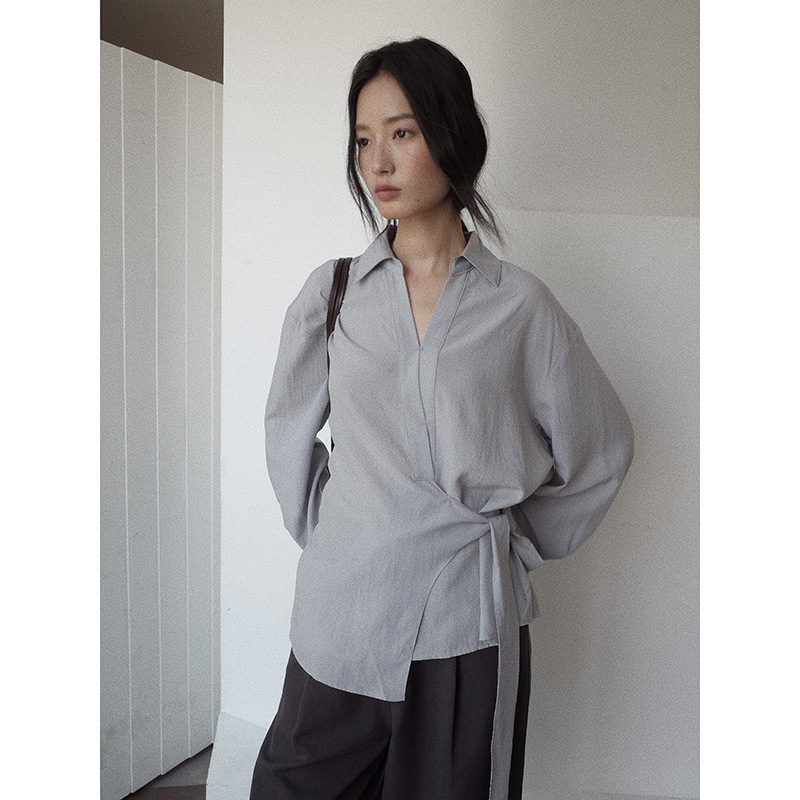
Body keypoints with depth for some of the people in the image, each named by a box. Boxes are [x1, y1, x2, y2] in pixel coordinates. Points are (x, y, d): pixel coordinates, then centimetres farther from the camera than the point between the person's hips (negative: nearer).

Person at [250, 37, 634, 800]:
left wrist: (521, 543, 7)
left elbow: (601, 445, 7)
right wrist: (322, 533, 8)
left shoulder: (519, 303, -2)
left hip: (470, 628, -1)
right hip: (339, 617, 2)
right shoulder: (332, 292, 1)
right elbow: (287, 433, 13)